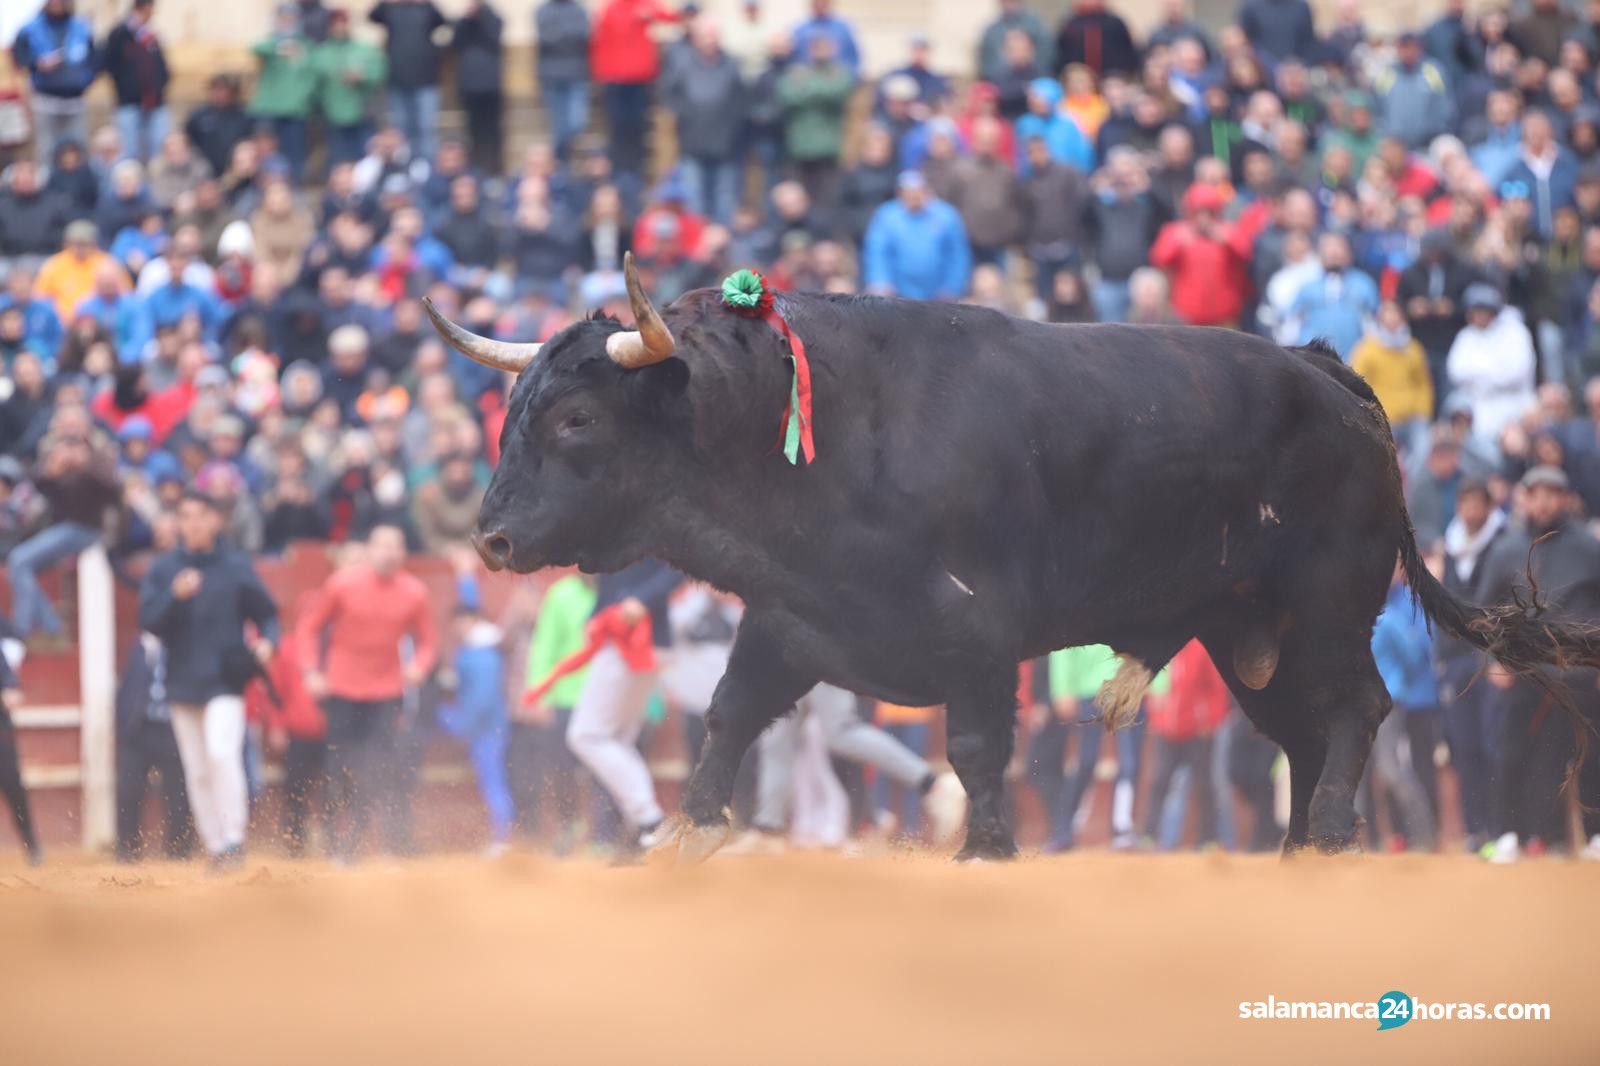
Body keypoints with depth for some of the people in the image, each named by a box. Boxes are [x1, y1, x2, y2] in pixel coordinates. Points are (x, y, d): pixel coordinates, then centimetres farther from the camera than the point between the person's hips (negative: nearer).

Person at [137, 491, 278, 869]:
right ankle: (215, 849, 14)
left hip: (225, 680, -3)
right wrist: (175, 596, -20)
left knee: (222, 753, -23)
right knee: (197, 772, 6)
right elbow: (149, 621, -2)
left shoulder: (236, 566, 2)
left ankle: (234, 840, -19)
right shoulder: (163, 569, 6)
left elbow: (266, 613, 7)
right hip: (183, 682, 3)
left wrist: (266, 641, -13)